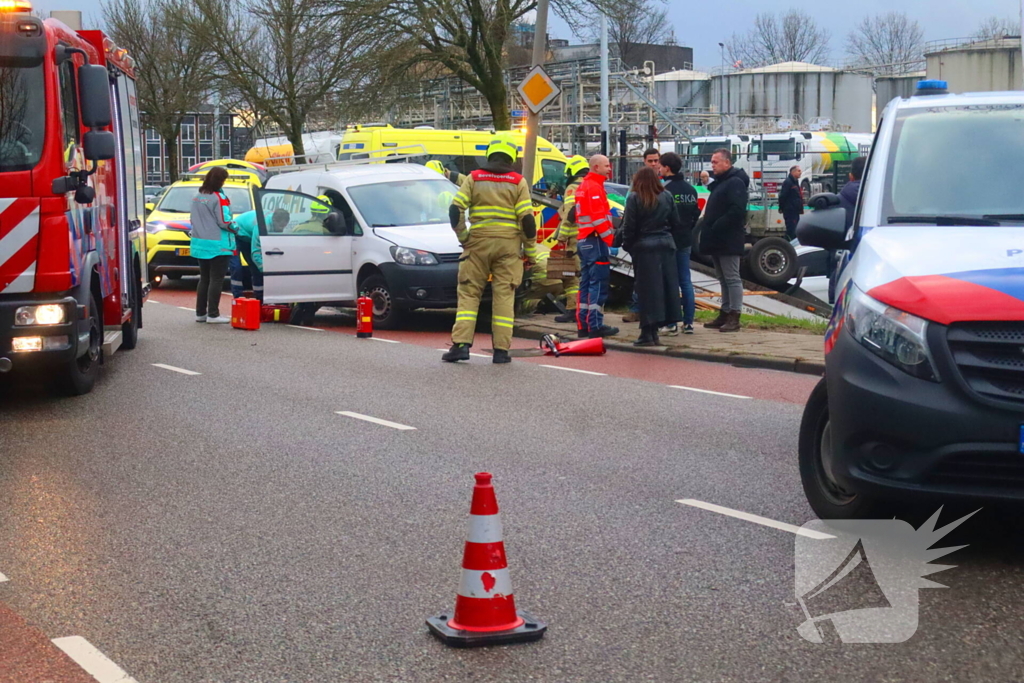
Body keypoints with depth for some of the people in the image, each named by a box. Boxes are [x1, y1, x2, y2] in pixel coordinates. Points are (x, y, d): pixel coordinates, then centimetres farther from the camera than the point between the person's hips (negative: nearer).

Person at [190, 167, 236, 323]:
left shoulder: (197, 197, 9)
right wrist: (235, 228, 0)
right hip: (217, 245, -7)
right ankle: (213, 314, -3)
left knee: (204, 278, 14)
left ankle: (200, 313, 16)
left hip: (200, 244, 7)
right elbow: (224, 222, -16)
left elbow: (192, 219, 15)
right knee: (216, 279, -2)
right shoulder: (219, 198, -14)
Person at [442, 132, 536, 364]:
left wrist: (463, 237, 7)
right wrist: (530, 252, 4)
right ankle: (501, 350, 1)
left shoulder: (474, 178, 4)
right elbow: (527, 219, -4)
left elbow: (455, 210, -5)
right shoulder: (518, 182, 1)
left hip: (478, 243, 0)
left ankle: (461, 344, -5)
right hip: (508, 245, 0)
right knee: (504, 295, 3)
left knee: (469, 293, 6)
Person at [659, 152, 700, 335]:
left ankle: (671, 324, -4)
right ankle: (688, 322, 11)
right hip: (685, 241, 7)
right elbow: (696, 214, 15)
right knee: (686, 281, 11)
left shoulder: (665, 189, -16)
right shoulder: (691, 189, 10)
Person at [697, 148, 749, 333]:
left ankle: (734, 317, -6)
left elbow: (737, 211, -24)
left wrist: (716, 227, -22)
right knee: (723, 279, 13)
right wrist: (708, 229, 10)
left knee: (732, 278, -7)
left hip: (728, 241, -10)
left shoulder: (735, 183, -13)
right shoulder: (720, 183, 20)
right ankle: (725, 314, 19)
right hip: (717, 241, 10)